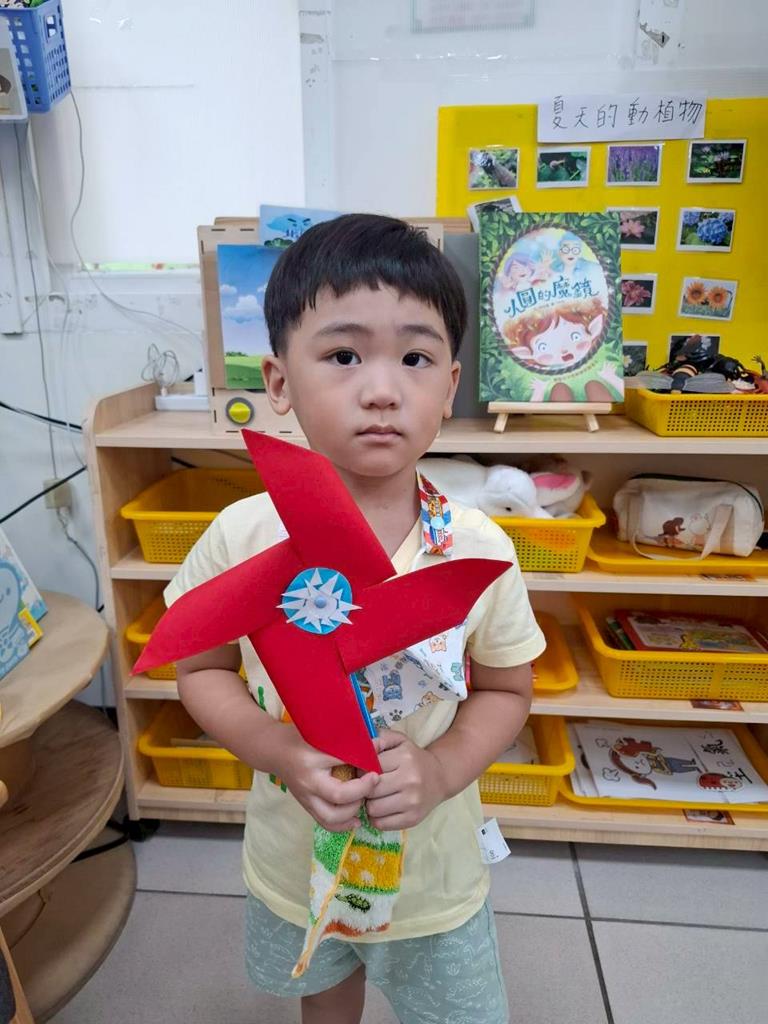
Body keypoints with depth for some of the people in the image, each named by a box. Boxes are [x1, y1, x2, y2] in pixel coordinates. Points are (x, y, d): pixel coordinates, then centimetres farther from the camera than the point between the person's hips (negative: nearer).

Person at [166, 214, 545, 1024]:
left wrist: (442, 767, -25)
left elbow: (505, 690, -8)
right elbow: (202, 669, -8)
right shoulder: (240, 538, -22)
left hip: (434, 871, -1)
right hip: (294, 861, 2)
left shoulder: (478, 550, -22)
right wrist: (279, 751, -25)